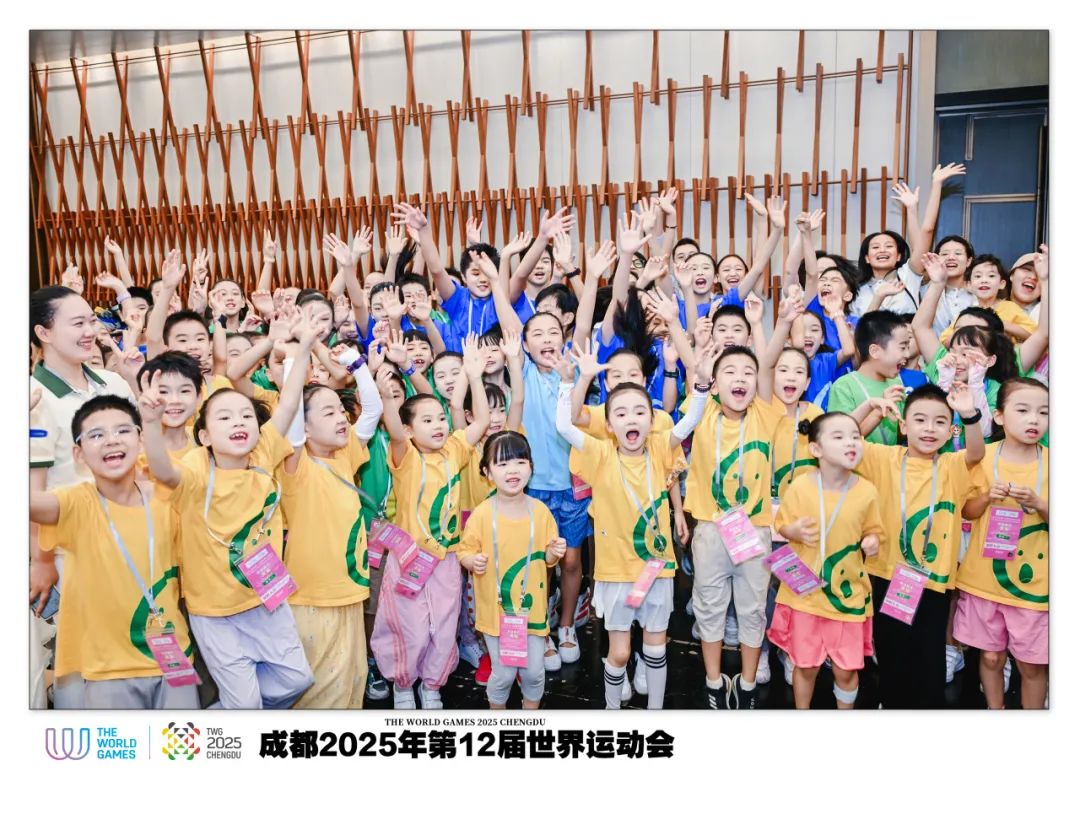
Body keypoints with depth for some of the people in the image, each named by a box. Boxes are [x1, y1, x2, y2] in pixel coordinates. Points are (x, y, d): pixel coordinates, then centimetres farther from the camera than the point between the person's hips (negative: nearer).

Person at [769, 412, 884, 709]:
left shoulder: (867, 491, -9)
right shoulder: (800, 486, -12)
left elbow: (872, 531, 6)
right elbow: (782, 526, 0)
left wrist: (872, 542, -16)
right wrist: (795, 531, -21)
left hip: (848, 592, 1)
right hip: (805, 590, -1)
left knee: (846, 669, 11)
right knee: (805, 665, 13)